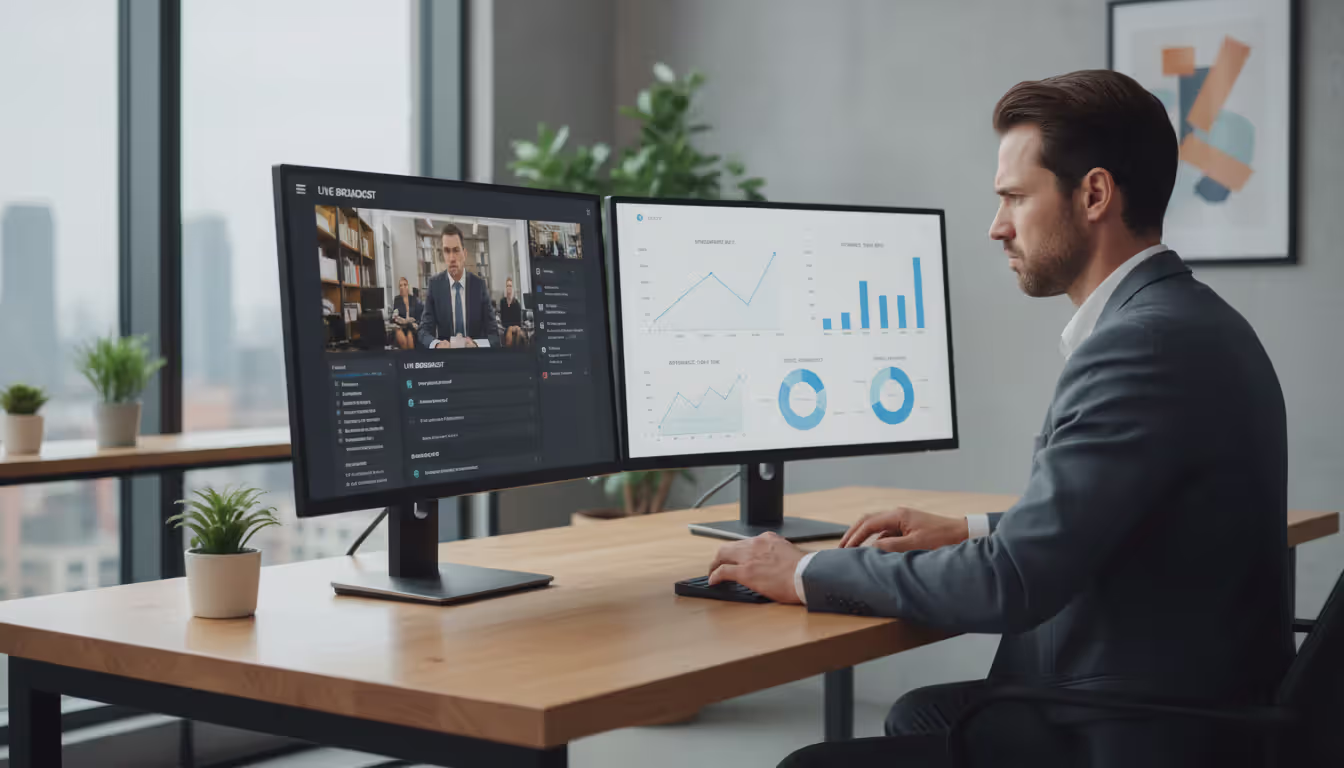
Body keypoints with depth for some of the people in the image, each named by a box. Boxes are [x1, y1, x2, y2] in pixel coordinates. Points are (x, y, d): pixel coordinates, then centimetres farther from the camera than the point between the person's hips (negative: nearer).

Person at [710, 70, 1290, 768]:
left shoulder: (1146, 343, -23)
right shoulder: (1185, 319, 8)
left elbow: (1011, 583, -24)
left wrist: (806, 574, -12)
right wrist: (971, 531, 12)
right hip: (1176, 705, 10)